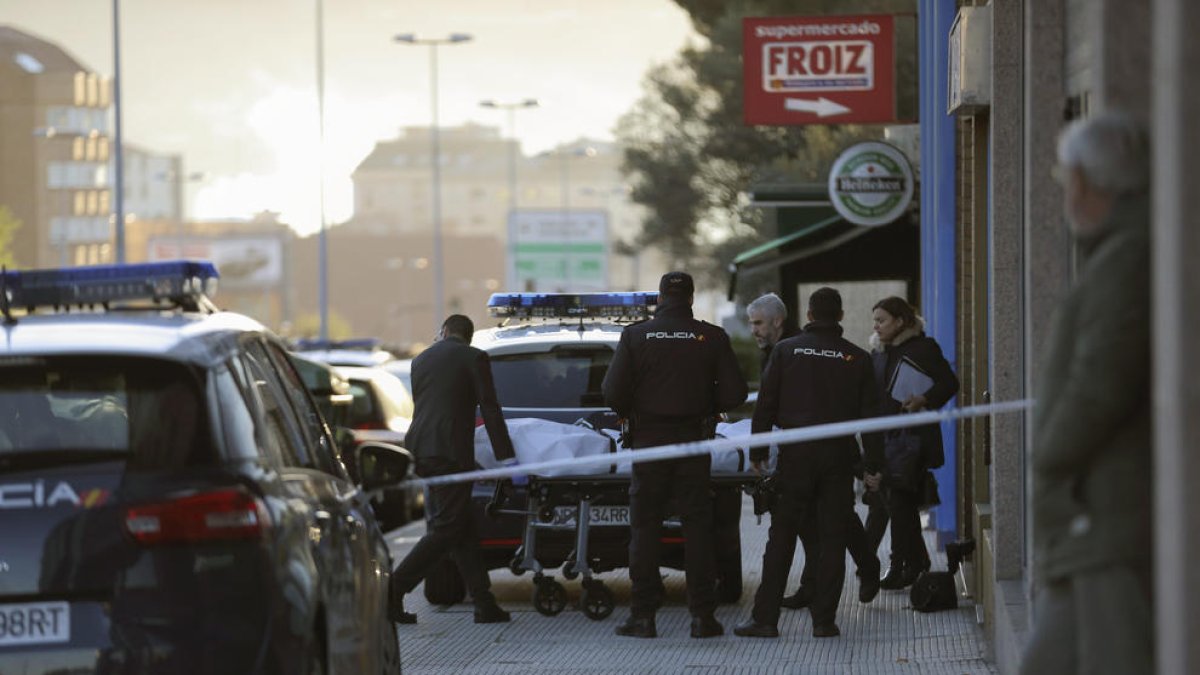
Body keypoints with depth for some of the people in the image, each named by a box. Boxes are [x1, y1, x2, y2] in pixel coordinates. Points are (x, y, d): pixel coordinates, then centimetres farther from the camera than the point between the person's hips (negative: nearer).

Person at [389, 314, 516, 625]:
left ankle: (484, 603, 10)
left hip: (420, 448, 7)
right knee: (446, 530, -3)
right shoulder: (474, 358, 0)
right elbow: (490, 410, -5)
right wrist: (506, 458, -5)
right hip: (449, 452, -7)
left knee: (462, 528, 11)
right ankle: (392, 591, -11)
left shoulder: (420, 360, 17)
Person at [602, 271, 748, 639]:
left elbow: (613, 392, -9)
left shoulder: (635, 336, -5)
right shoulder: (712, 337, -2)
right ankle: (702, 614, 4)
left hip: (648, 441, -1)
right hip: (694, 442, 1)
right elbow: (734, 392, -4)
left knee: (644, 528, 5)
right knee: (697, 527, 6)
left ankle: (643, 615, 3)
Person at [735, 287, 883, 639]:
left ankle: (765, 617, -1)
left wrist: (757, 452, 6)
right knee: (831, 538, 4)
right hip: (839, 458, 1)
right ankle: (824, 619, 1)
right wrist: (874, 465, 8)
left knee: (781, 538, 2)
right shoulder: (857, 358, 3)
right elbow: (870, 415, 4)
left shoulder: (786, 350, 1)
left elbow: (765, 405, 0)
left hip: (795, 455, 0)